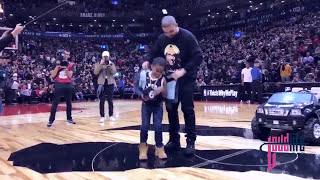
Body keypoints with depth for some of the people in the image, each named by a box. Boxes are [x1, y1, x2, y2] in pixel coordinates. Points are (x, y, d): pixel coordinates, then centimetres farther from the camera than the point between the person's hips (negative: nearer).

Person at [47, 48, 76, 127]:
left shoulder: (71, 65, 4)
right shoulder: (58, 63, 4)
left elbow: (69, 76, -8)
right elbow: (52, 76, -5)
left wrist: (65, 67, -19)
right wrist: (58, 66, -15)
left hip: (68, 85, 2)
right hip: (59, 85, -1)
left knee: (69, 102, 9)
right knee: (55, 103, -5)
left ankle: (69, 118, 22)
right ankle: (51, 120, -3)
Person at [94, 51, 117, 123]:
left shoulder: (111, 64, 7)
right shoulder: (98, 64, 4)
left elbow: (114, 72, -8)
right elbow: (95, 72, -11)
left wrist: (109, 65, -17)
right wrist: (100, 64, -16)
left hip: (110, 83, 1)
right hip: (102, 83, -1)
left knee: (110, 101, 6)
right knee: (102, 101, 0)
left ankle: (111, 115, 15)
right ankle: (102, 116, 6)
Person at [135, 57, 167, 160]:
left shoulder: (163, 79, -13)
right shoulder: (144, 75, -13)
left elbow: (165, 96, -11)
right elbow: (136, 87, -4)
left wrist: (162, 90, -32)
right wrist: (142, 95, -22)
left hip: (158, 106, 0)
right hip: (146, 105, 0)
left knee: (158, 126, -3)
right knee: (145, 126, 0)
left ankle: (159, 148, 14)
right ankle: (143, 148, 19)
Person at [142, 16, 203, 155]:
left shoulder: (187, 37, -14)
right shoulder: (161, 39, 2)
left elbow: (198, 57, -18)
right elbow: (154, 53, 14)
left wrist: (183, 71, -27)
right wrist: (148, 61, -9)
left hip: (185, 79, -5)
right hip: (169, 79, 5)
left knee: (187, 110, -2)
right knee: (171, 110, 9)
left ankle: (190, 141, 7)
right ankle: (174, 140, 20)